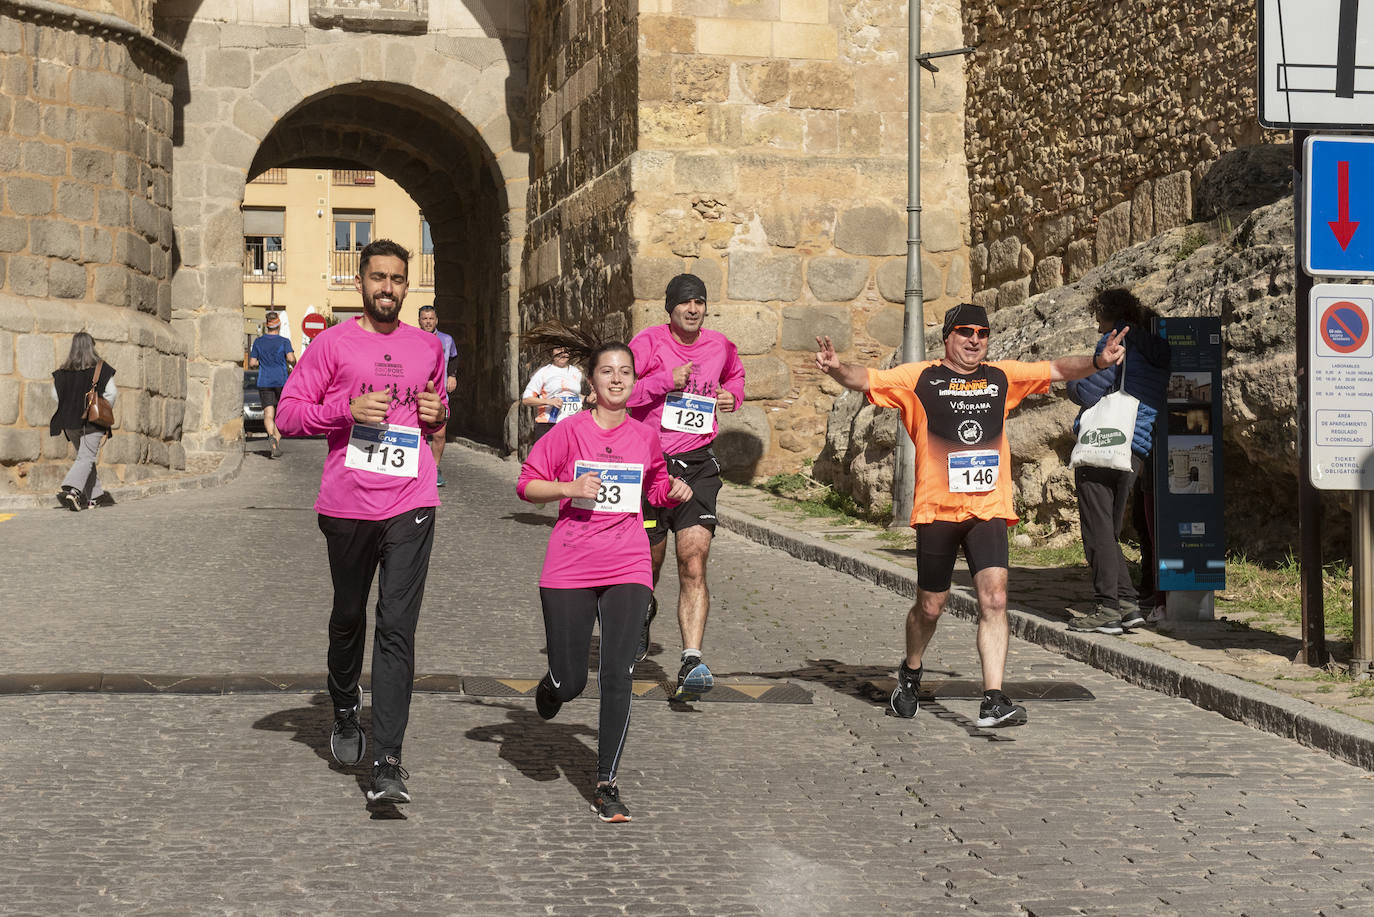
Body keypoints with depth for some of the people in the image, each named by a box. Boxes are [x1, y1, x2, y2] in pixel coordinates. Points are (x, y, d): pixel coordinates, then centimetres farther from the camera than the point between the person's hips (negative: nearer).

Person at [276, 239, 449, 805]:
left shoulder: (428, 348, 13)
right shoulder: (333, 343, 3)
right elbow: (288, 414, 0)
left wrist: (438, 413, 5)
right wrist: (348, 409, -14)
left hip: (410, 506, 1)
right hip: (348, 504, -1)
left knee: (397, 629, -8)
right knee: (348, 619, 16)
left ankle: (387, 762, -11)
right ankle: (345, 710, 43)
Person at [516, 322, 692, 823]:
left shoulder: (646, 436, 7)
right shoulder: (570, 431, -3)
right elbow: (527, 484, 0)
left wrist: (674, 491, 3)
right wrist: (569, 487, -17)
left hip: (627, 569, 2)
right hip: (569, 569, -2)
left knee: (618, 675, -9)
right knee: (570, 680, 1)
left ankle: (606, 783, -1)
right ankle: (554, 683, 41)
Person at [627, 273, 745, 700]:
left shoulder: (720, 346, 7)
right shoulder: (649, 342, -5)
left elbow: (735, 375, 30)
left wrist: (732, 395, 8)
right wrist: (665, 381, -20)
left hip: (697, 464, 1)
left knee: (694, 561, -14)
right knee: (649, 559, 13)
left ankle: (691, 663, -19)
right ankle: (643, 611, 50)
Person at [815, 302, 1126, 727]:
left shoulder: (1002, 377, 10)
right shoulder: (920, 379, 2)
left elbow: (1056, 369, 10)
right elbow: (865, 380, -4)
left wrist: (1097, 361, -8)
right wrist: (836, 368, -25)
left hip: (989, 509, 1)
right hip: (937, 509, -1)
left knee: (994, 598, -14)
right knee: (931, 606, 9)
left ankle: (993, 701, -16)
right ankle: (910, 673, 38)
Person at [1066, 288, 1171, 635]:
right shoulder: (1157, 350, 18)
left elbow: (1088, 392, -12)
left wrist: (1073, 383, 12)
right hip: (1139, 451, 8)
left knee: (1098, 530, -5)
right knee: (1109, 530, 15)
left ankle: (1108, 607, -8)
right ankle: (1127, 603, 8)